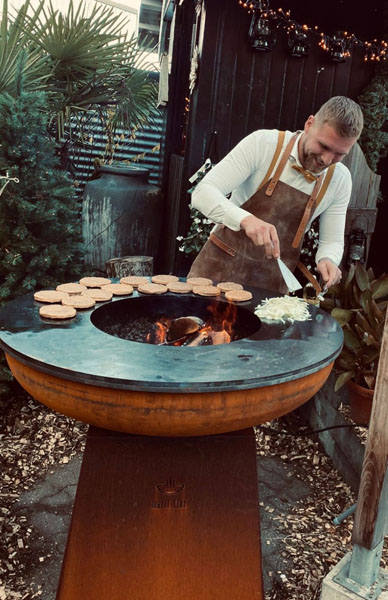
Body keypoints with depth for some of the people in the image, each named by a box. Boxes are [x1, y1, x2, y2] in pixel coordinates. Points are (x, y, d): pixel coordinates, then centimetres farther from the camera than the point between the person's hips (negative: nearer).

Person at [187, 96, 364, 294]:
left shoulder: (340, 179, -3)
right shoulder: (262, 143, -14)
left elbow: (332, 240, 5)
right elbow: (203, 193, -21)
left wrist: (327, 259, -19)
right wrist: (246, 219, -39)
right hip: (220, 268, -2)